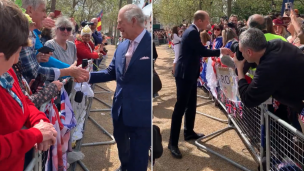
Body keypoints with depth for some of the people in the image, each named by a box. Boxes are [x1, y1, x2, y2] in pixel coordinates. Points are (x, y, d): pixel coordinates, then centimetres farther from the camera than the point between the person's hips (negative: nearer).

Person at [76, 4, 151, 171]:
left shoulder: (150, 44, -16)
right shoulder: (121, 46, 6)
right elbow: (111, 72, 11)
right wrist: (88, 76, -2)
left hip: (142, 112, -7)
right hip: (120, 109, 7)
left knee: (138, 156, 10)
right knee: (122, 147, 28)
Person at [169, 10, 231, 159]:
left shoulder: (192, 31, 13)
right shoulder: (192, 32, -18)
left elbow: (199, 51, 19)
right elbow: (203, 51, -19)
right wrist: (220, 51, -7)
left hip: (189, 73, 11)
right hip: (184, 74, -11)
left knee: (191, 105, 18)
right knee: (180, 107, -8)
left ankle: (189, 132, 32)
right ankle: (173, 142, -2)